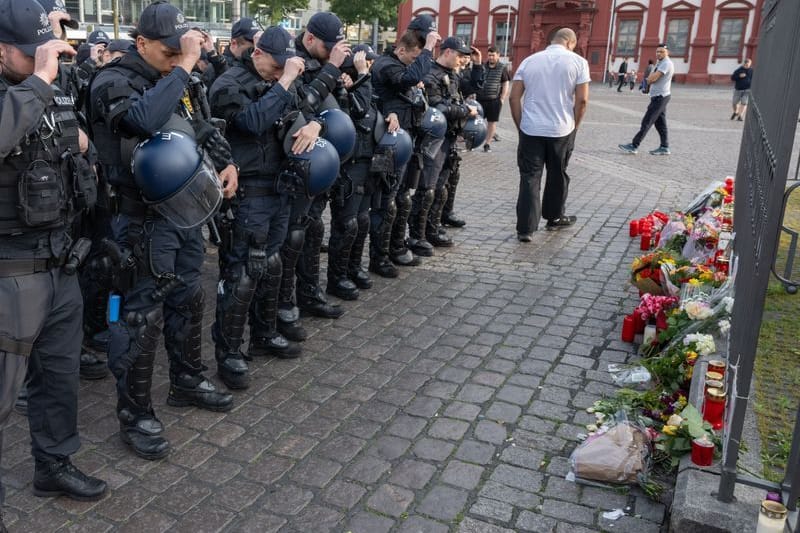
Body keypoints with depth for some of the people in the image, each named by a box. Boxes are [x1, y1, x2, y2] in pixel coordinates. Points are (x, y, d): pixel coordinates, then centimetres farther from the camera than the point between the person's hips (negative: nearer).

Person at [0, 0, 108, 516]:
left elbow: (82, 141, 27)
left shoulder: (57, 96, 7)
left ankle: (54, 464, 38)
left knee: (60, 373, 20)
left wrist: (81, 142, 6)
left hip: (60, 262, 8)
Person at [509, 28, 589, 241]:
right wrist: (574, 126, 7)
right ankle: (554, 218, 32)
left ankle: (525, 228, -3)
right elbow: (582, 100, -6)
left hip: (531, 129, 1)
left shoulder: (529, 61, 7)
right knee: (557, 176, 16)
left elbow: (514, 97, 3)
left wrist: (520, 125, 11)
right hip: (561, 130, -1)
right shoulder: (578, 62, -1)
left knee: (529, 178, 2)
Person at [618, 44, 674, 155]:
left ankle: (634, 146, -10)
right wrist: (653, 77, -6)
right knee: (660, 123, 10)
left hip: (659, 97, -10)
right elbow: (650, 80, 14)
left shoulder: (666, 63, -14)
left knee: (646, 122, -10)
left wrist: (650, 78, 0)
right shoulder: (660, 63, 19)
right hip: (659, 97, 10)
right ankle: (664, 148, 13)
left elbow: (651, 78, -21)